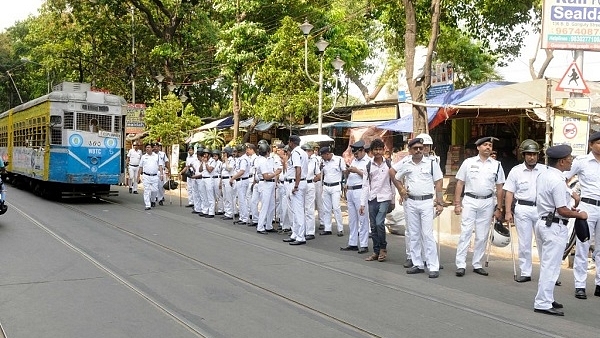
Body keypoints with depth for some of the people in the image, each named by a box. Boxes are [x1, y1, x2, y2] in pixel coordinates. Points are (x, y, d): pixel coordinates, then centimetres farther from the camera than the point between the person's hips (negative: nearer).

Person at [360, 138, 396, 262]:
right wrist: (362, 203, 0)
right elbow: (365, 185, 5)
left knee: (379, 223, -16)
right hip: (372, 199, 3)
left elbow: (392, 182, 7)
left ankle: (383, 248, 3)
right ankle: (376, 251, 16)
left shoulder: (388, 165, 3)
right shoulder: (369, 166, 6)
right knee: (373, 226, 6)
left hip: (384, 198, -3)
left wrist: (393, 200, 6)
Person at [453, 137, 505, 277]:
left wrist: (498, 208, 6)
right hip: (470, 201, -2)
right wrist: (457, 204, -2)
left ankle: (477, 264, 17)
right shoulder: (468, 162, 2)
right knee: (465, 233, -7)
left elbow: (499, 188, 8)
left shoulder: (496, 165, 6)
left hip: (487, 203, 2)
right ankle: (460, 265, -5)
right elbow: (460, 183, 3)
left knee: (482, 236, 7)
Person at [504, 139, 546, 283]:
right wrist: (508, 212, -3)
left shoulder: (544, 170, 4)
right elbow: (509, 193, 3)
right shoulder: (516, 171, 3)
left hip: (541, 209, 0)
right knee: (524, 243, 6)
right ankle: (525, 273, 14)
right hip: (523, 209, 0)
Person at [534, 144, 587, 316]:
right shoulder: (558, 181, -20)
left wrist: (568, 210, 14)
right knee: (551, 267, -3)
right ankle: (542, 303, 0)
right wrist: (579, 214, -4)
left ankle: (546, 298, 29)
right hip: (555, 227, -9)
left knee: (546, 265, 19)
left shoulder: (542, 176, 9)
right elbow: (562, 211, -20)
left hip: (542, 222, 10)